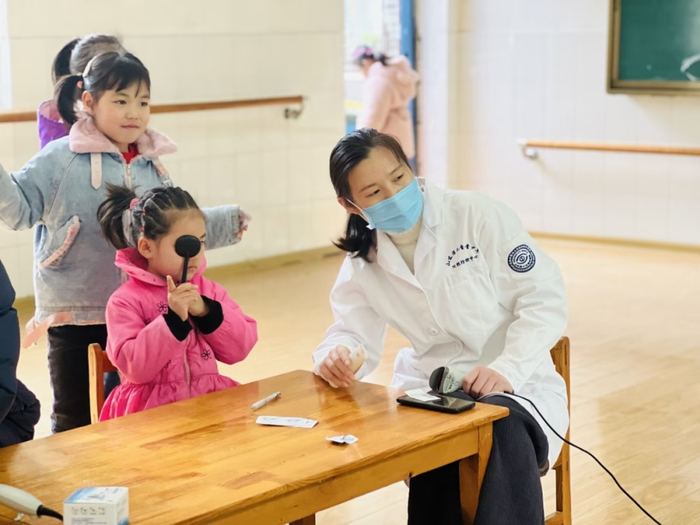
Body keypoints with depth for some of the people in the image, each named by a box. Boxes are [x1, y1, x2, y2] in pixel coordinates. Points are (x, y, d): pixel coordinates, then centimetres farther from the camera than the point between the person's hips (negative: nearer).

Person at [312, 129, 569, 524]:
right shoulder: (363, 262, 4)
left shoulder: (478, 214, -10)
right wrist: (336, 356, -21)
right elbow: (354, 333, 5)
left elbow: (545, 297, -12)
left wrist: (506, 370, -27)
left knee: (506, 431, -36)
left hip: (515, 383, -2)